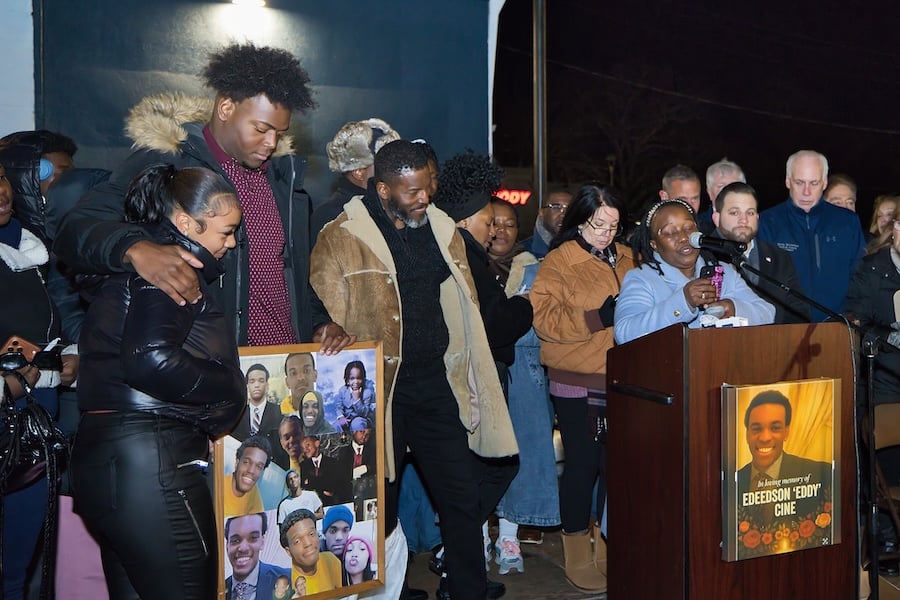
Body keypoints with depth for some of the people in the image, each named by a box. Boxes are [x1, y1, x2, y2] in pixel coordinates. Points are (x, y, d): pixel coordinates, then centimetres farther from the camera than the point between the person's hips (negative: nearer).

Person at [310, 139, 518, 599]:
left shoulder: (442, 228, 10)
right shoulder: (341, 238, -6)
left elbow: (463, 307, 14)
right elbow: (326, 317, -5)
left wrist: (468, 381, 11)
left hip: (436, 383, 4)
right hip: (379, 389, -4)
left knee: (463, 497, 9)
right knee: (378, 507, 10)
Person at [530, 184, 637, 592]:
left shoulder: (626, 259, 13)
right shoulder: (559, 262, -3)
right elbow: (544, 318, -14)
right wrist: (598, 317, -21)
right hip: (577, 383, -5)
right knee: (582, 463, 2)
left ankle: (608, 542, 26)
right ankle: (578, 550, 18)